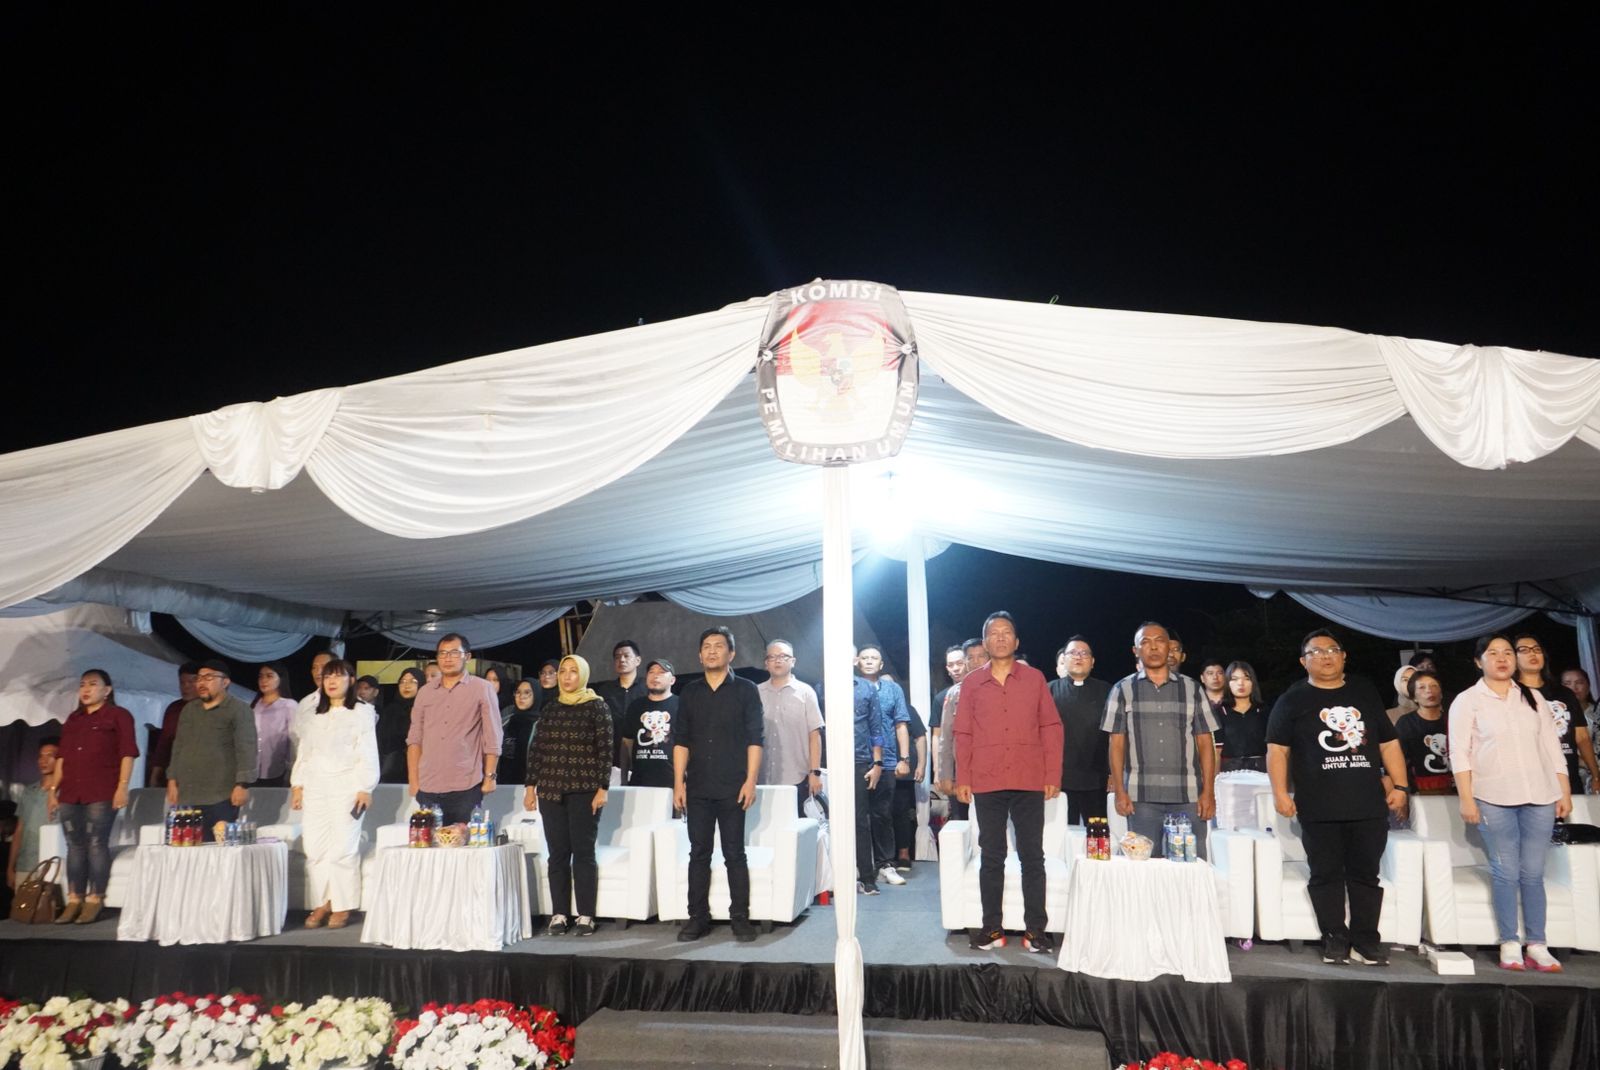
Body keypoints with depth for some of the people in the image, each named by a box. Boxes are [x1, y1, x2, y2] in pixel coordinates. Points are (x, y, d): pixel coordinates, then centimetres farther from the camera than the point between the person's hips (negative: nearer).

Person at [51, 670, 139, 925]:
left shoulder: (119, 715, 3)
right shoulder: (73, 719, 21)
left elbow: (127, 753, -4)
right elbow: (62, 756, 21)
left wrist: (122, 787, -13)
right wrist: (53, 788, 13)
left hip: (101, 793, -5)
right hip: (70, 793, 6)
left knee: (97, 844, -6)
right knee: (75, 846, 5)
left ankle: (94, 901, -3)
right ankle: (74, 901, 9)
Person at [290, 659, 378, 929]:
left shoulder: (362, 712, 1)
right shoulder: (314, 715, 19)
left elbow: (368, 754, -4)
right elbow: (303, 752, 19)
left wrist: (365, 788, -10)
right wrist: (297, 784, 10)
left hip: (346, 788, -5)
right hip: (315, 788, 5)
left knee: (343, 848, -7)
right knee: (314, 847, 1)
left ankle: (343, 906, 1)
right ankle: (323, 902, 11)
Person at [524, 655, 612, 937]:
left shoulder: (597, 707, -1)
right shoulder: (550, 708, 11)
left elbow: (605, 750, -5)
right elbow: (536, 749, 11)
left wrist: (602, 788, -11)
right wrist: (530, 786, 6)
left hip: (584, 790, -4)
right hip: (552, 789, 4)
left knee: (583, 851, 0)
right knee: (557, 853, 6)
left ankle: (585, 916, 6)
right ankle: (559, 914, 13)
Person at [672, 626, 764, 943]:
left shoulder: (745, 690, 1)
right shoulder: (690, 693, 10)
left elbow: (755, 738, -3)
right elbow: (681, 740, 9)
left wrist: (750, 781, -10)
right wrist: (678, 782, 2)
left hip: (732, 788, -3)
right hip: (698, 788, 3)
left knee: (734, 854, 2)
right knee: (699, 854, 7)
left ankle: (740, 918, 10)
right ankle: (698, 917, 15)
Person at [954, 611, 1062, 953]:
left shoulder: (1035, 678, 4)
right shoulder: (971, 683, 6)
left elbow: (1051, 727, 4)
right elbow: (963, 734, 7)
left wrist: (1053, 776, -2)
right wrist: (963, 779, 1)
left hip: (1029, 783, -1)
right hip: (986, 784, 1)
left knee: (1032, 856, 3)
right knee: (991, 857, 7)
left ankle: (1035, 930, 11)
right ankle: (992, 928, 15)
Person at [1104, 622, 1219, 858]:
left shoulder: (1192, 689, 10)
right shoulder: (1123, 690, 7)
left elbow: (1205, 743, 8)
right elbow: (1117, 744, 5)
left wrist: (1209, 792, 0)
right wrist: (1120, 792, -3)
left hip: (1188, 796, 1)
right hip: (1141, 796, -1)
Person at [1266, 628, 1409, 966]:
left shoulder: (1365, 693, 15)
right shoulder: (1292, 700, 4)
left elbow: (1388, 744, 16)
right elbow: (1277, 749, -1)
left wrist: (1400, 786, 8)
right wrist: (1280, 793, -9)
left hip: (1369, 806, 2)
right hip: (1319, 809, -2)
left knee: (1366, 874, 6)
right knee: (1326, 875, 2)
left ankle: (1366, 941, 16)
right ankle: (1335, 939, 13)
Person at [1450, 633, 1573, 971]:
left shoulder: (1534, 698, 13)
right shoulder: (1467, 701, 1)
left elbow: (1553, 748, 13)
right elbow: (1459, 753, -3)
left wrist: (1565, 793, 7)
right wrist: (1466, 799, -10)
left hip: (1539, 797, 3)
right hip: (1494, 799, -3)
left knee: (1533, 874, 4)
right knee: (1505, 873, -1)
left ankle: (1537, 946, 10)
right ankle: (1510, 945, 6)